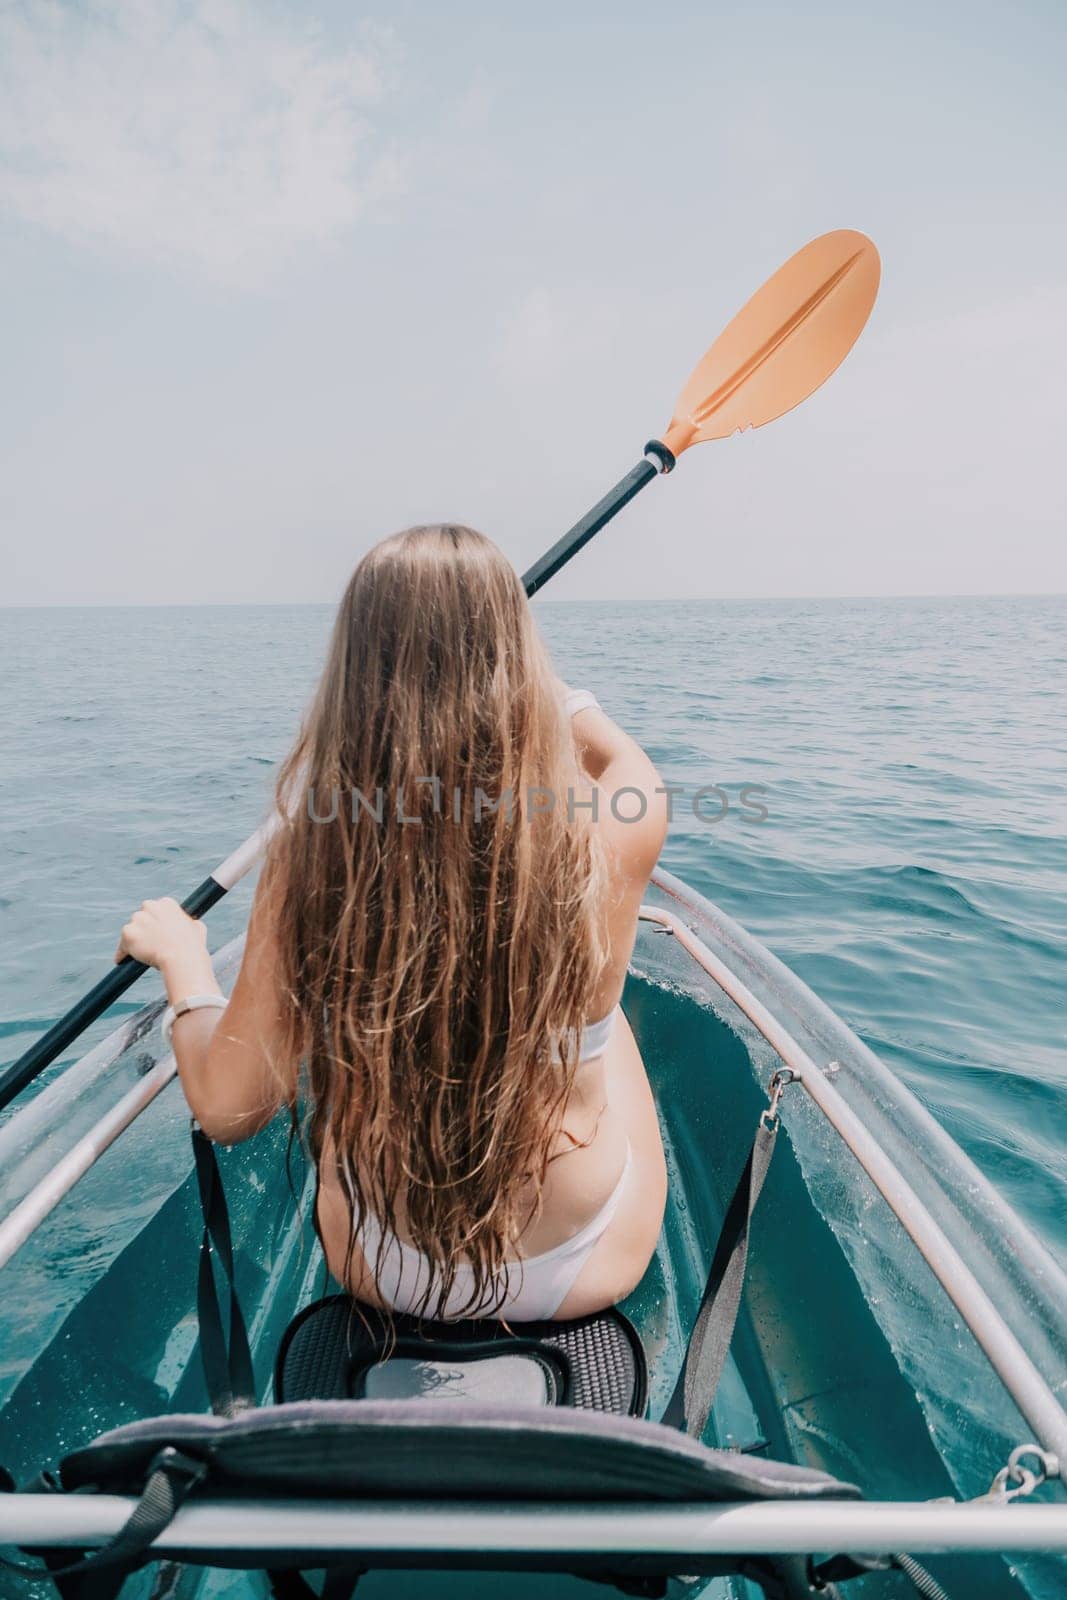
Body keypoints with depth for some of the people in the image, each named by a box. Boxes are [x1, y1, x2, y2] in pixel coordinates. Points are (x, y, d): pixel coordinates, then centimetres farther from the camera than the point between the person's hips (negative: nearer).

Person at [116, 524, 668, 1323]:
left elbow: (229, 1109, -12)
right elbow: (629, 762, 1)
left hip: (377, 1277, 1)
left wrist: (181, 956, 4)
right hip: (591, 1274, 0)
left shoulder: (311, 850, -25)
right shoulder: (607, 837, -27)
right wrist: (559, 695, 17)